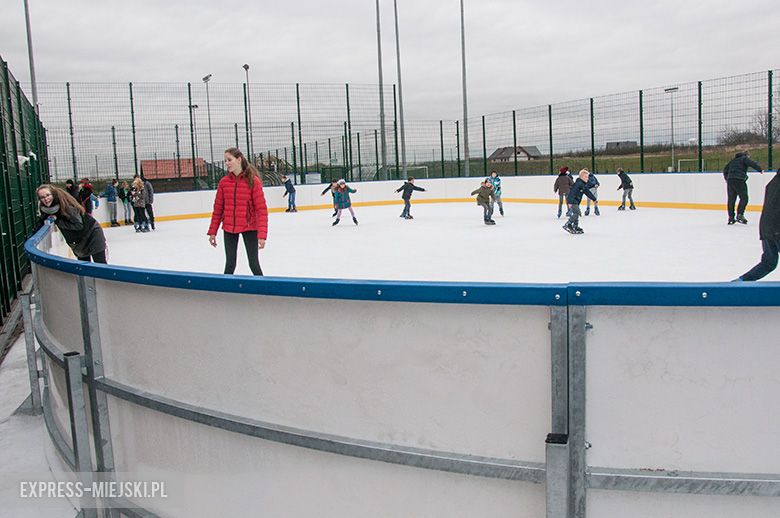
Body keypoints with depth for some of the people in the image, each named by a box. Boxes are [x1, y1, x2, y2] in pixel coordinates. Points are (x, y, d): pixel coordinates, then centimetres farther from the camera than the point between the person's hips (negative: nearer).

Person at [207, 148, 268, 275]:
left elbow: (261, 209, -13)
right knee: (230, 264, 11)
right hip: (229, 229, 3)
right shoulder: (224, 182, 0)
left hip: (249, 228, -3)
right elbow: (218, 209, 7)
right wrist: (212, 232, 6)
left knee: (253, 263, 2)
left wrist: (262, 234, -19)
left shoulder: (253, 181, -11)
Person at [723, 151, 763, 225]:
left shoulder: (733, 160, 25)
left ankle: (731, 217, 9)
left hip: (730, 180, 7)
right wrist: (760, 169, -6)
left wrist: (727, 178, 38)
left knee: (731, 199, 8)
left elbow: (725, 169, 28)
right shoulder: (744, 158, 6)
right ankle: (740, 215, -11)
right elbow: (752, 164, -12)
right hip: (739, 180, -7)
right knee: (744, 198, -1)